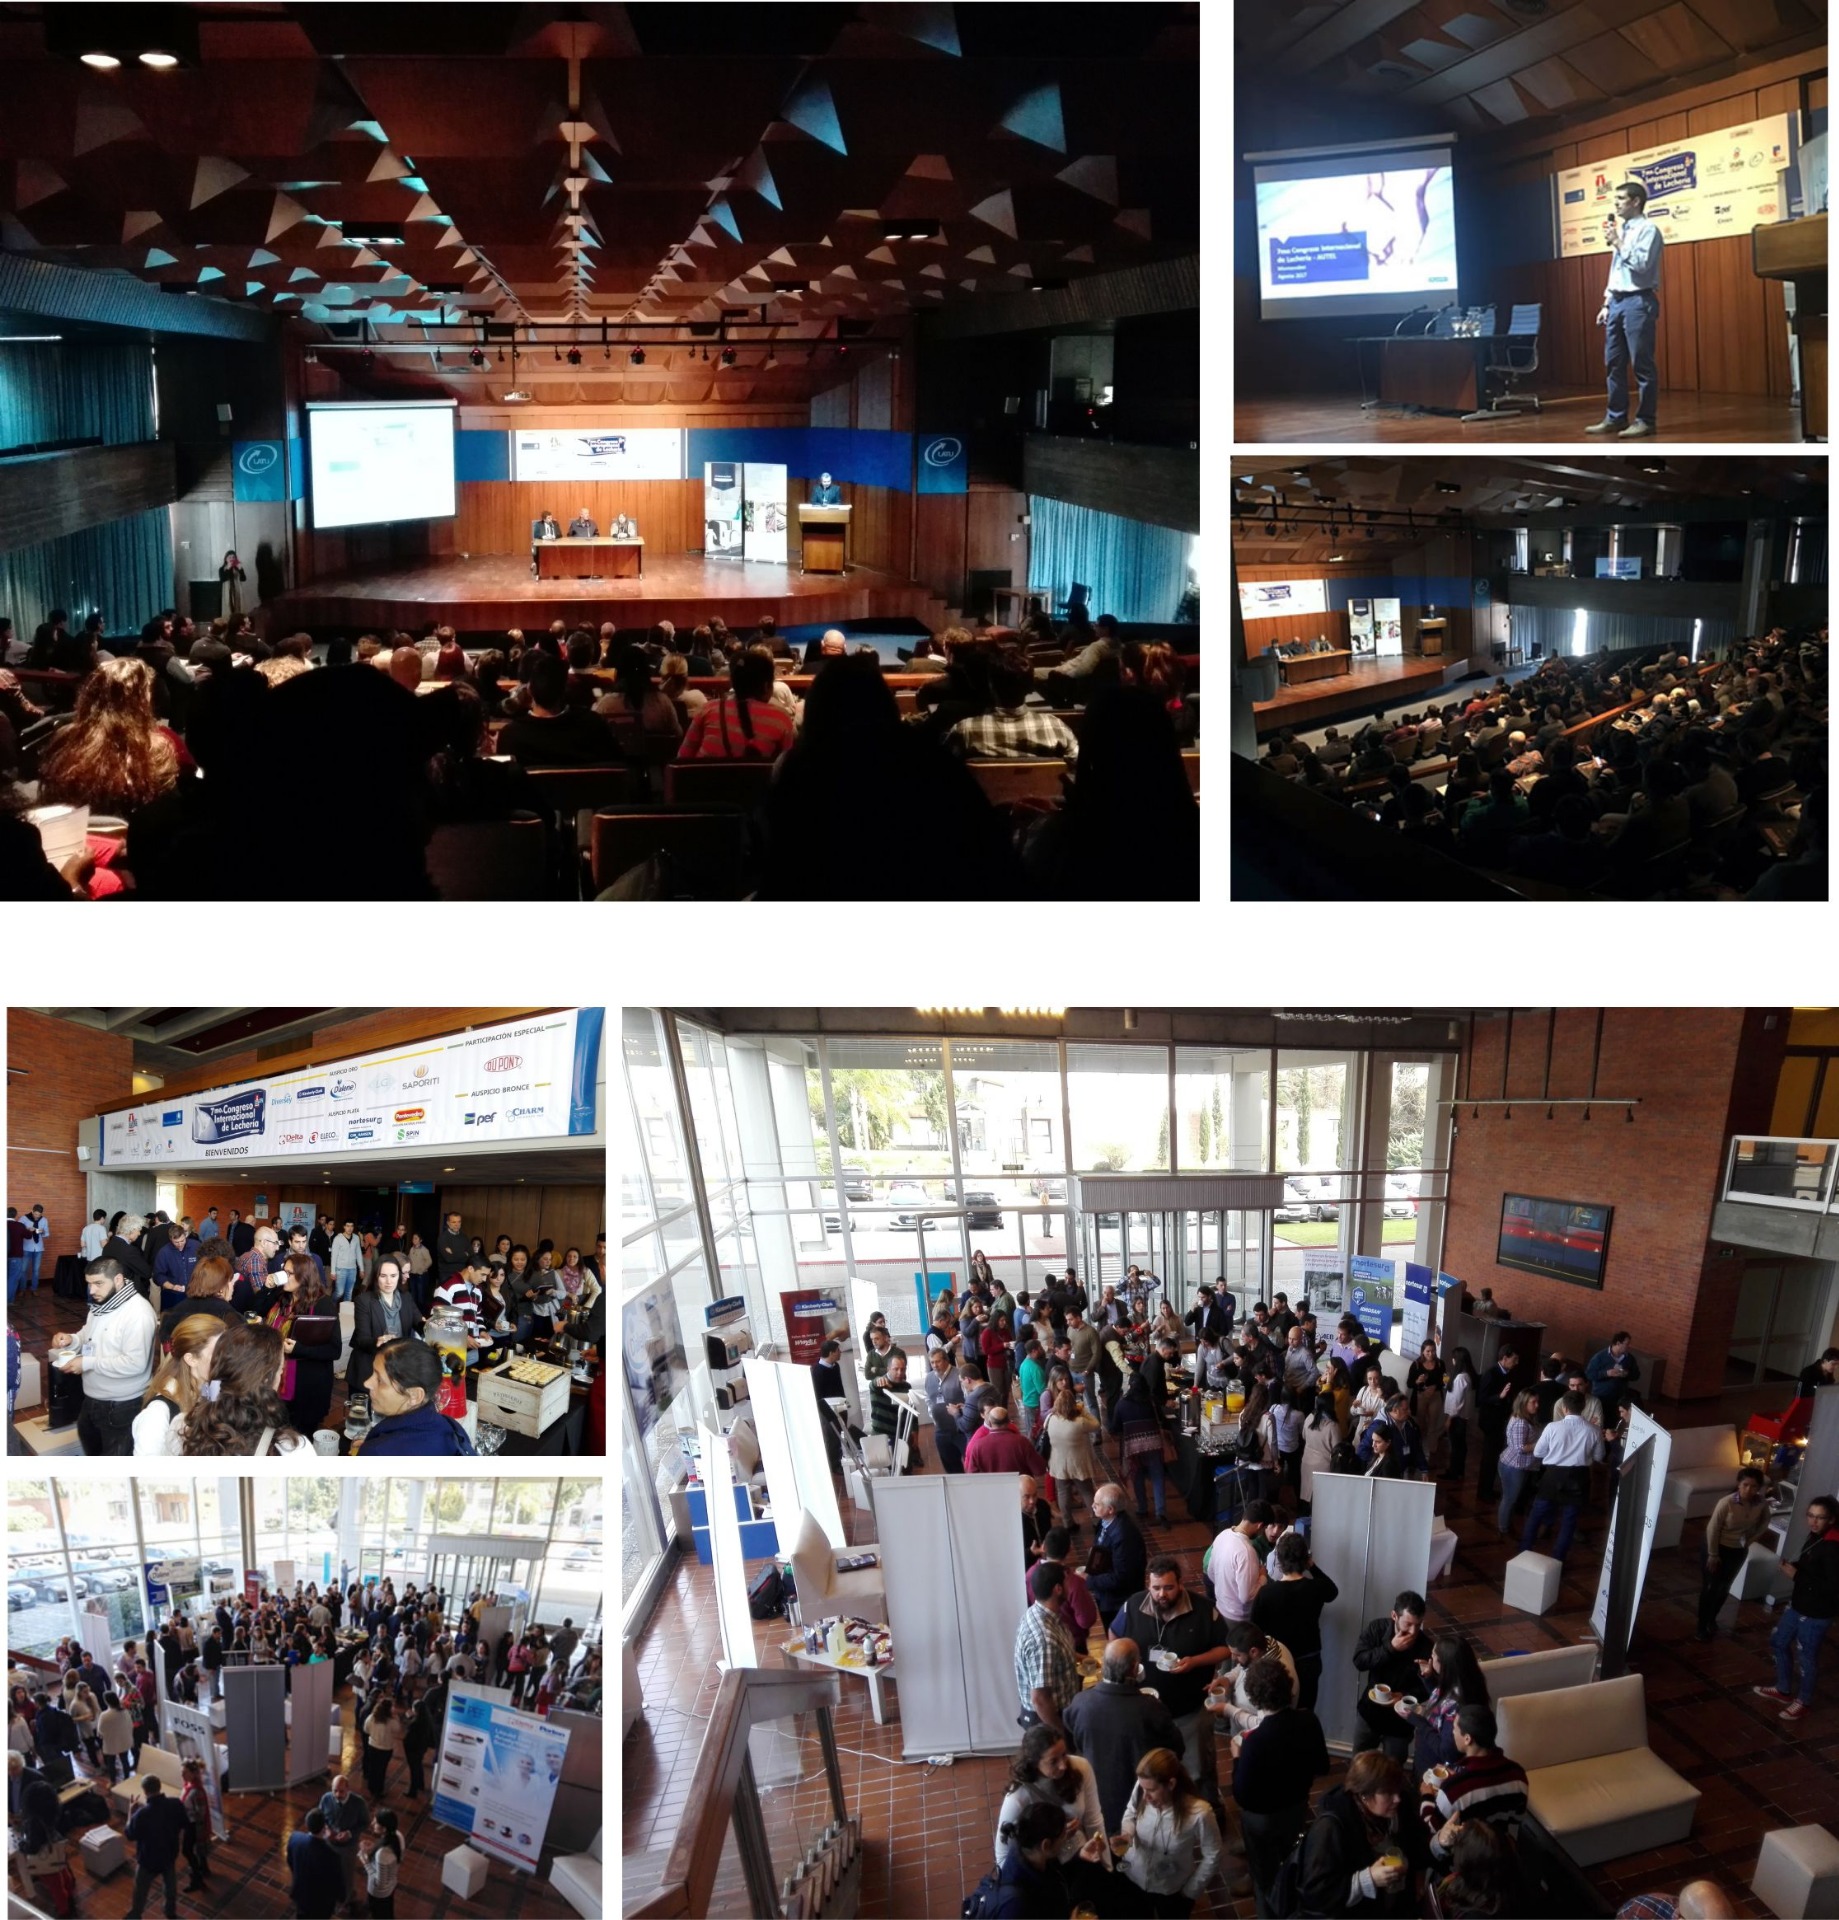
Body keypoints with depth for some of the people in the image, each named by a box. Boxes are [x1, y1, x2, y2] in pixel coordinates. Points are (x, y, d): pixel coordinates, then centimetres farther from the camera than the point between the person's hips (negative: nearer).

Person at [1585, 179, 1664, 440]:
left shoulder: (1648, 229, -7)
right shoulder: (1621, 230, 19)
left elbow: (1642, 265, -19)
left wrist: (1617, 243, -14)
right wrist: (1606, 304, 17)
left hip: (1638, 302, -9)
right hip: (1617, 302, 9)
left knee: (1642, 363, -6)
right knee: (1613, 363, 9)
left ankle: (1645, 420, -3)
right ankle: (1616, 418, 15)